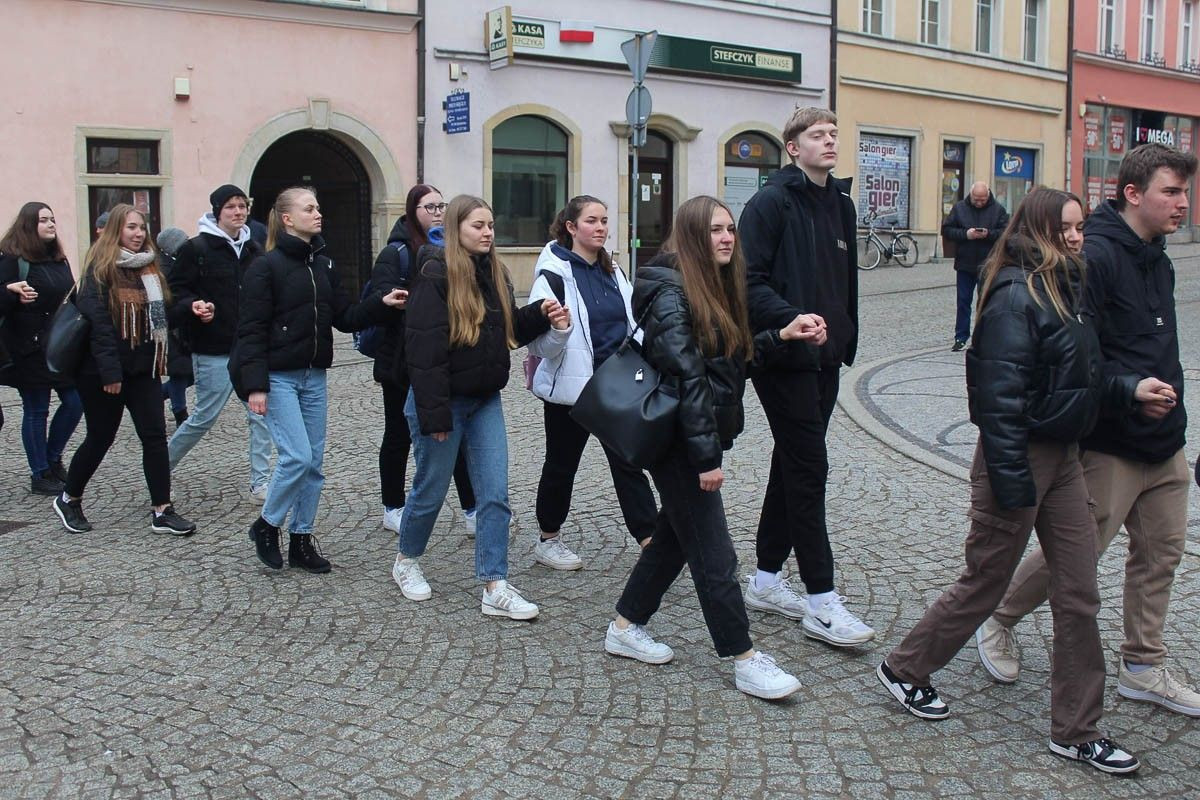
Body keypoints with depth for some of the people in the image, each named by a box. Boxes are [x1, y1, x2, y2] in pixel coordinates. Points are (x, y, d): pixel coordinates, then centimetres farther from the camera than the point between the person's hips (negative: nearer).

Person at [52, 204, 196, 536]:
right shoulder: (101, 269, -10)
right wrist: (110, 371, -23)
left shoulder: (149, 266, 11)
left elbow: (161, 312, 14)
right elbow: (97, 321, -18)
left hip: (144, 368, 6)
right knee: (100, 438, 5)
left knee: (155, 435, -1)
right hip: (105, 370, -6)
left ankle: (162, 512, 3)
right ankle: (68, 500, 27)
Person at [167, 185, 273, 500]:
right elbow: (176, 292, -6)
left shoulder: (253, 250, 11)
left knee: (260, 414, 1)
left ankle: (260, 482, 10)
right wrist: (193, 307, -25)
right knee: (205, 417, 2)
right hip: (214, 350, -5)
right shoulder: (196, 248, -6)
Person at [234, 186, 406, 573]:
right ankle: (265, 526, 10)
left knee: (314, 461, 7)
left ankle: (301, 540, 19)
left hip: (314, 376, 7)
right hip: (279, 377, -7)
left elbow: (345, 317, 10)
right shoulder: (266, 267, -10)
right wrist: (256, 385, -18)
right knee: (297, 456, -13)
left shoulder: (323, 265, 10)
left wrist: (381, 303, -6)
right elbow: (252, 331, -12)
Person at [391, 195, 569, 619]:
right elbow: (424, 347, -20)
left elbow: (511, 329, 16)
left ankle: (495, 588, 6)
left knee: (495, 493, 1)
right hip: (446, 399, -6)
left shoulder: (495, 273, 7)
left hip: (485, 400, 6)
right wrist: (434, 412, -23)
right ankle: (406, 562, 35)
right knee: (431, 488, 10)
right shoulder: (435, 274, -16)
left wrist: (541, 314, -5)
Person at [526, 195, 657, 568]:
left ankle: (651, 540, 6)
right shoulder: (554, 275, -11)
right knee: (561, 464, 10)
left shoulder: (611, 271, 10)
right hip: (571, 386, -5)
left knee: (628, 463, 3)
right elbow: (539, 343, -15)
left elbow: (629, 325, 20)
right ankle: (548, 541, 26)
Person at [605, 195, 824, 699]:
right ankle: (746, 662, 9)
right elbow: (687, 378, -22)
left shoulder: (714, 287, 11)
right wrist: (707, 457, -23)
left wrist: (780, 335, 6)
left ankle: (626, 628, 32)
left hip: (699, 436, 10)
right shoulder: (671, 293, -17)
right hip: (679, 443, -10)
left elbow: (731, 358, 14)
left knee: (675, 536, 18)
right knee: (714, 554, -1)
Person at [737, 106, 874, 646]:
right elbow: (749, 281, -16)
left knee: (794, 464, 13)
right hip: (783, 358, -8)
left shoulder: (840, 203, 14)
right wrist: (792, 318, -28)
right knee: (809, 470, -7)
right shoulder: (772, 202, -10)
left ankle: (766, 580, 26)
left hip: (824, 359, 8)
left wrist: (845, 339, 18)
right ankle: (822, 602, 0)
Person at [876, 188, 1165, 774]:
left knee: (1079, 593, 9)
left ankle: (1076, 731, 20)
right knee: (984, 583, 6)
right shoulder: (1016, 296, -17)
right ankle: (903, 669, 27)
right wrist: (1011, 484, -23)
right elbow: (1001, 395, -22)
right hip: (1021, 458, -9)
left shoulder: (1064, 289, 11)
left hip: (1063, 456, 9)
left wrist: (1129, 389, 1)